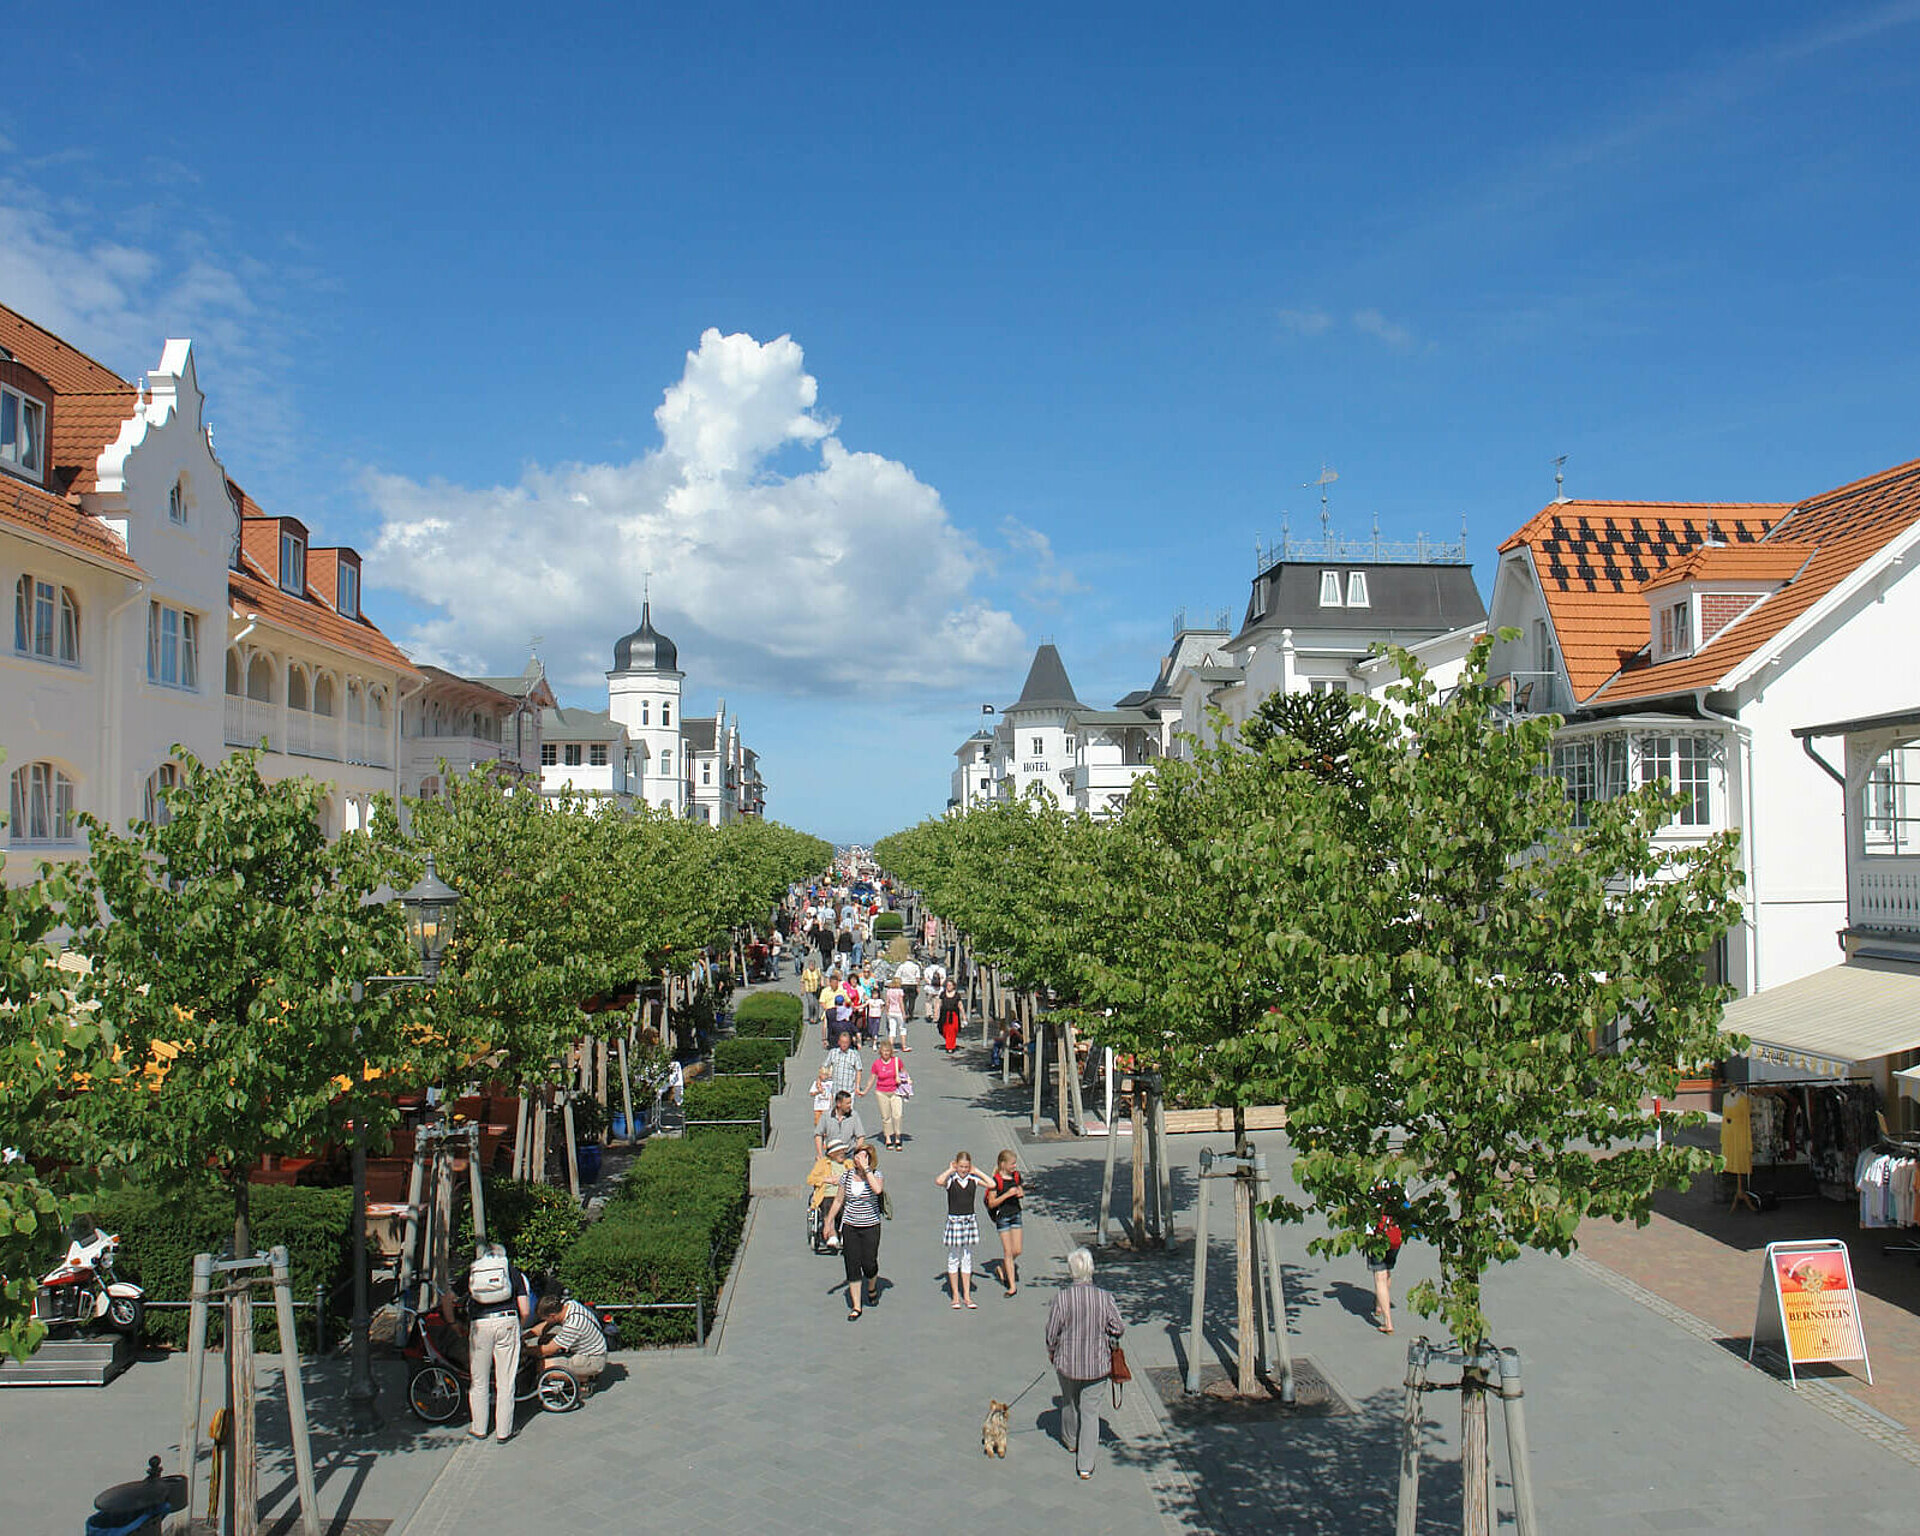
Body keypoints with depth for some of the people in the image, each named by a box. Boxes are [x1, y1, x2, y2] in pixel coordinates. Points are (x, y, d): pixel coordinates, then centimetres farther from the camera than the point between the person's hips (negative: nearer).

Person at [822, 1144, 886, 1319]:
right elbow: (838, 1201, 11)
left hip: (870, 1227, -3)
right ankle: (856, 1307, 12)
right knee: (852, 1266, 2)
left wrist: (866, 1168, -26)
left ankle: (872, 1287, 32)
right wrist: (829, 1222, 12)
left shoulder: (875, 1174, -7)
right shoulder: (847, 1176, 2)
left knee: (868, 1264, -4)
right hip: (849, 1226, 3)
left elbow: (877, 1189, -29)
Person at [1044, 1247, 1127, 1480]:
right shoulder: (1104, 1298, -15)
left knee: (1069, 1401, 26)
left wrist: (1051, 1353, 10)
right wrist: (1108, 1342, 15)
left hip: (1067, 1362, 0)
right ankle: (1086, 1464, 9)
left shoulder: (1061, 1298, -18)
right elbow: (1118, 1328, -6)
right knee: (1090, 1410, 10)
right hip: (1097, 1363, 0)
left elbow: (1052, 1332, -9)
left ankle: (1071, 1440, 49)